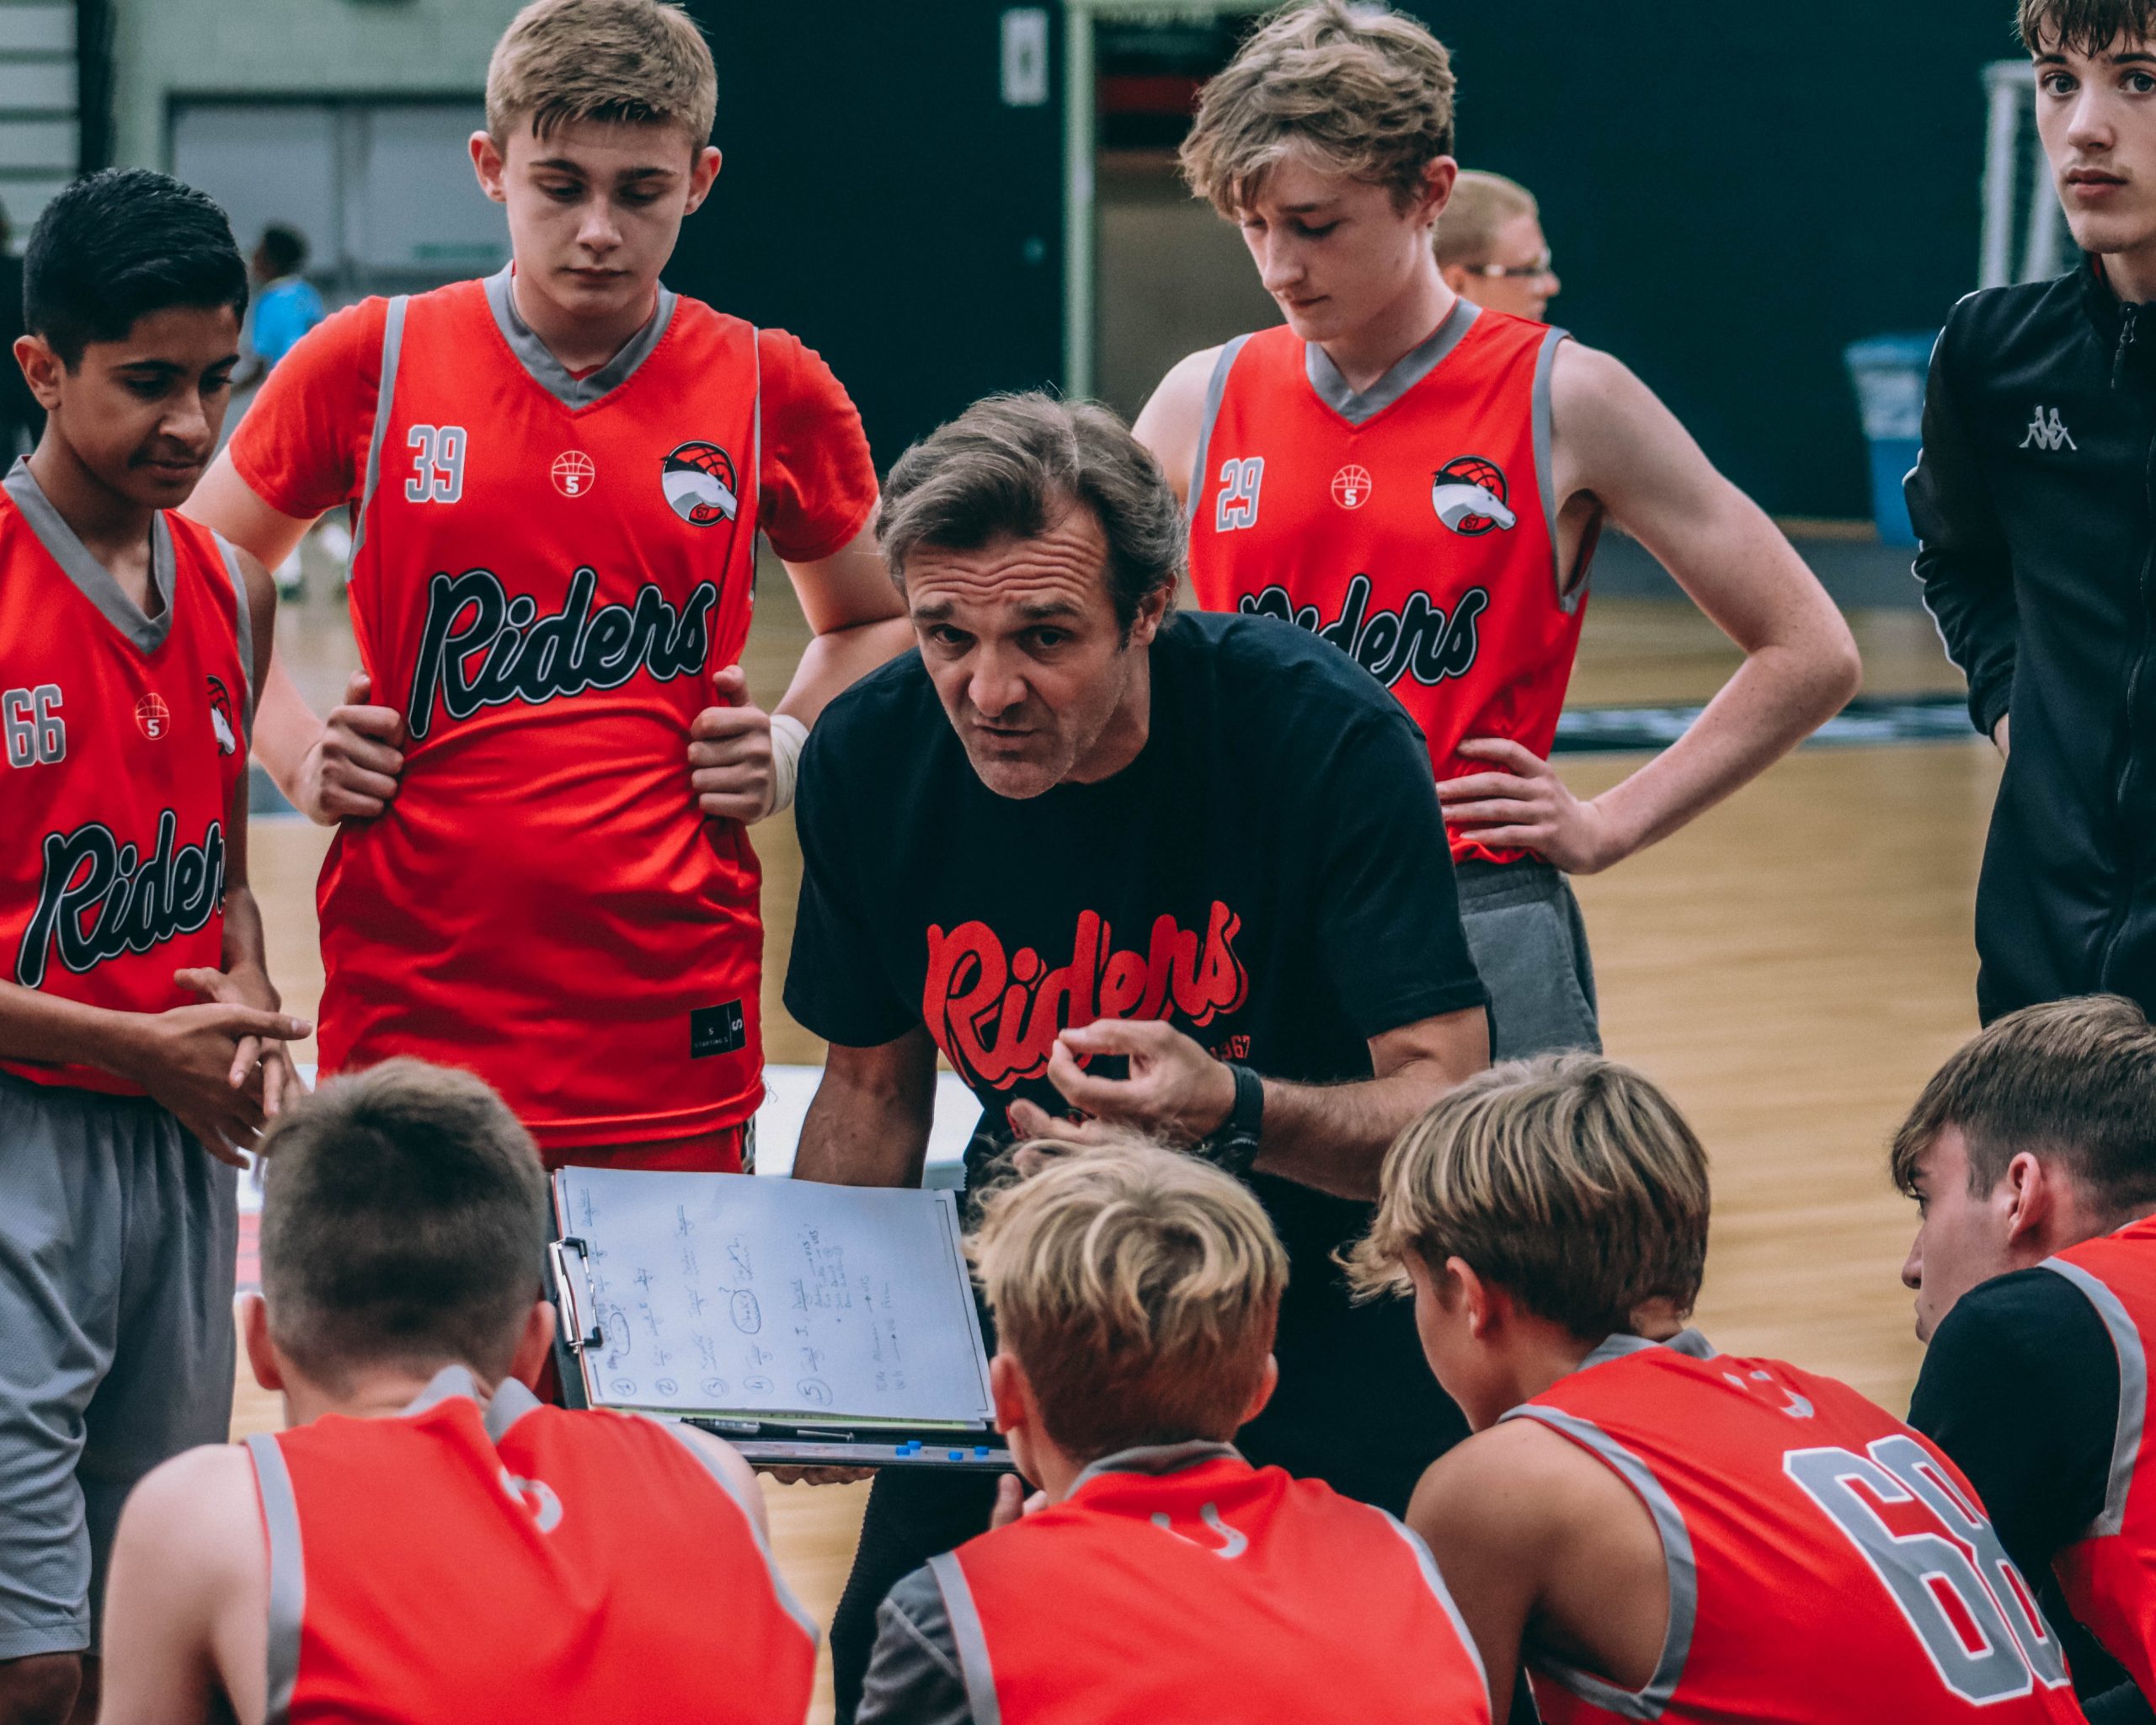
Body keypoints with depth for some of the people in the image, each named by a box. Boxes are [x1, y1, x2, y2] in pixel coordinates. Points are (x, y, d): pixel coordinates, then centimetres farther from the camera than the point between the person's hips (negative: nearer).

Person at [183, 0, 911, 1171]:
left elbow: (874, 621, 22)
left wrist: (792, 746, 5)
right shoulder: (370, 362, 3)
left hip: (673, 1021, 0)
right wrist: (297, 756, 4)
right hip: (411, 1015, 0)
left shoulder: (773, 392, 5)